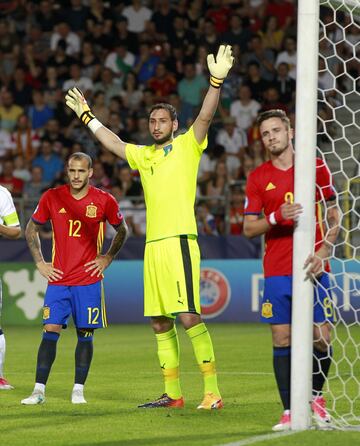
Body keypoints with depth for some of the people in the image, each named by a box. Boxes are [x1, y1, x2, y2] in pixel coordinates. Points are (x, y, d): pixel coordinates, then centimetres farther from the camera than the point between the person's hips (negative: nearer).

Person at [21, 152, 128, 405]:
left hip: (89, 280, 0)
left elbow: (122, 230, 15)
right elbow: (31, 229, 13)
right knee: (51, 331, -8)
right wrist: (40, 263, 6)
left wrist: (108, 258, 5)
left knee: (85, 334, 1)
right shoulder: (52, 197, 0)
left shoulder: (104, 201, -2)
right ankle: (39, 391, -6)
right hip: (58, 278, 0)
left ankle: (78, 390, 10)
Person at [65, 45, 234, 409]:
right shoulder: (143, 155, 20)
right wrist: (86, 115, 39)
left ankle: (212, 392, -14)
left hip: (179, 241, -7)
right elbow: (113, 143, 34)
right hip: (152, 245, 7)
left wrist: (216, 81, -27)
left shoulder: (187, 146, 2)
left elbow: (205, 117, -13)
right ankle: (172, 393, 14)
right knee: (160, 323, 8)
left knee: (188, 316, -15)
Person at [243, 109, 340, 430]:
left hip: (314, 269, -1)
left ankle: (316, 396, 21)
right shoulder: (257, 177, 6)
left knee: (321, 338, -3)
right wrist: (276, 217, -15)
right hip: (277, 271, 1)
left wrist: (322, 253, -9)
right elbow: (249, 228, 5)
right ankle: (290, 411, 2)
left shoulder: (317, 167, 5)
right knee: (282, 340, -3)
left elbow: (335, 217, 6)